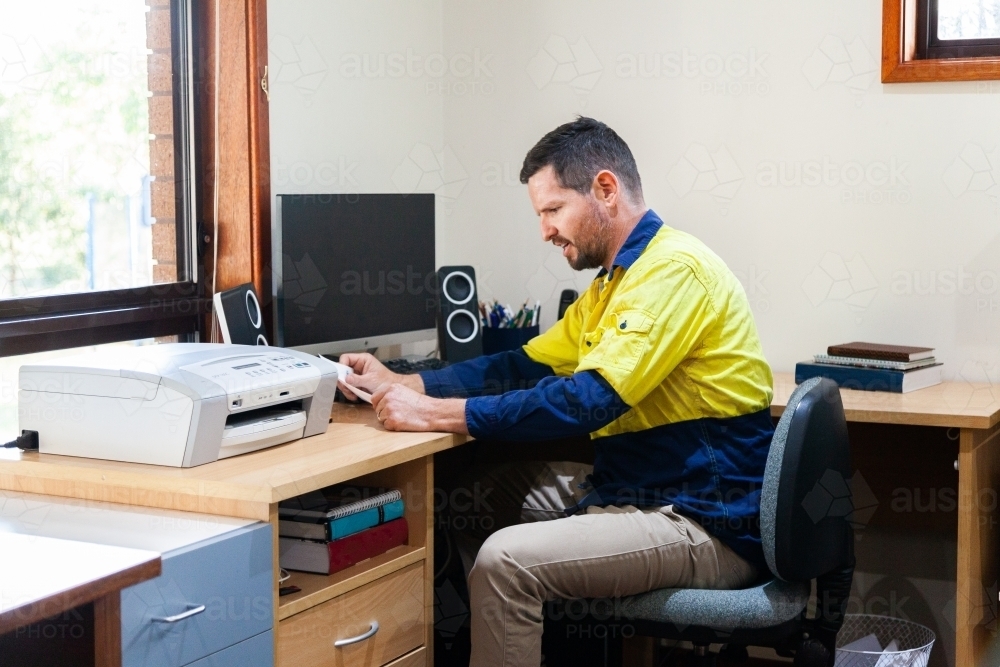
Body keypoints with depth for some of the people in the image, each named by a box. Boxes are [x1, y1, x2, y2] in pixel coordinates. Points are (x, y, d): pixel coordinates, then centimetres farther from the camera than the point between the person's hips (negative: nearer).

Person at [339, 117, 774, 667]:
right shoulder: (616, 280, 14)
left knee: (505, 560, -23)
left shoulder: (673, 268, -17)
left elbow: (587, 400, -26)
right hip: (639, 491, 10)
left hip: (710, 525, -10)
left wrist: (436, 414, -23)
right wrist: (400, 384, 5)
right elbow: (524, 366, 16)